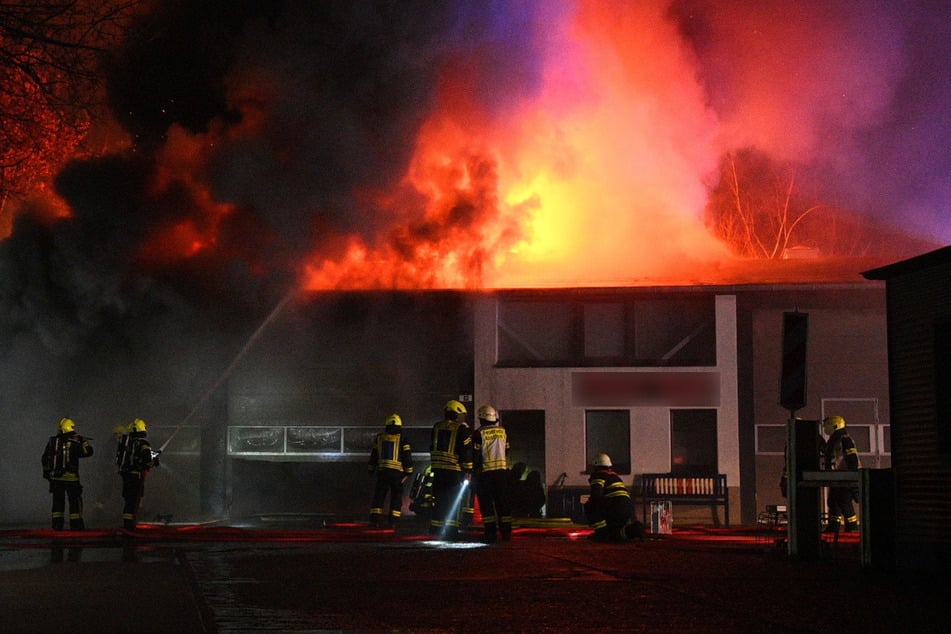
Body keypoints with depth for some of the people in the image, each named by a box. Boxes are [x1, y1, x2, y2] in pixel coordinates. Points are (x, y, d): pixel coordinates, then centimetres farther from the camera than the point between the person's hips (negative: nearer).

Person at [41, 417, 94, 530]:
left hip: (55, 477, 4)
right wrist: (84, 442, 12)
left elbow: (45, 458, 10)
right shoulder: (74, 443, -9)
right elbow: (88, 452, -2)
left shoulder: (52, 441, 4)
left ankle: (57, 524, 7)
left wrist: (46, 472, 18)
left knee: (58, 501, 10)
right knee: (75, 501, 5)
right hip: (70, 477, -4)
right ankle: (76, 524, 3)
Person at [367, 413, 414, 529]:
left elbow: (373, 455, 13)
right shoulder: (402, 439, -2)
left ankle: (375, 519, -2)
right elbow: (407, 456, -4)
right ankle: (392, 521, -1)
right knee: (396, 497, 5)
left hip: (382, 471, 2)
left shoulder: (379, 438, 7)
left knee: (378, 496, 6)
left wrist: (371, 470, 21)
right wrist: (408, 472, 3)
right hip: (397, 472, -2)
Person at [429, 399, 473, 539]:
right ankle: (451, 530, -4)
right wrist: (468, 470, -3)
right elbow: (466, 450, -8)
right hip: (454, 470, -5)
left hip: (437, 468, 5)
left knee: (439, 500, 13)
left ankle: (435, 527, 17)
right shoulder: (462, 429, -6)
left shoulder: (437, 427, 12)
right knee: (453, 501, -1)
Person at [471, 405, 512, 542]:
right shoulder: (503, 431, 4)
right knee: (503, 500, 9)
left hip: (485, 471, -4)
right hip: (502, 469, 4)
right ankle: (506, 531, 9)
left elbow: (476, 455, -8)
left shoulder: (478, 434, -9)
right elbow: (506, 451, 11)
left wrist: (474, 469, 2)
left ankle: (490, 532, -3)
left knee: (486, 502, 1)